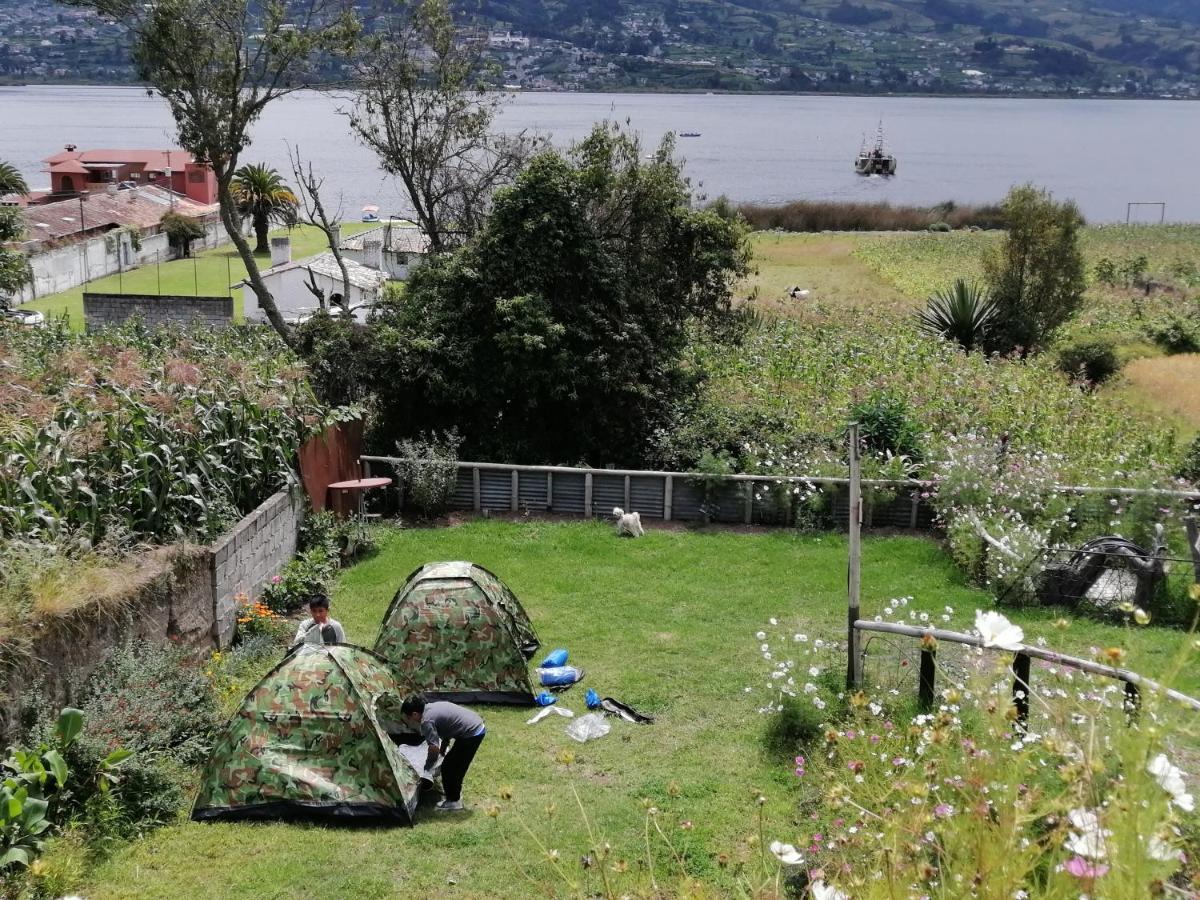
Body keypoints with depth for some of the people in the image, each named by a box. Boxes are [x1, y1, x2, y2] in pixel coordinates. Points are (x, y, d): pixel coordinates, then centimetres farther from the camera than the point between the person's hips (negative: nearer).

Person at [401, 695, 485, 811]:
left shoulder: (426, 721, -16)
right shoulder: (432, 707, 12)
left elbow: (434, 748, -19)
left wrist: (426, 768, -4)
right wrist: (443, 749, 30)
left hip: (471, 734, -10)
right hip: (478, 728, 10)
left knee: (448, 767, 2)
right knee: (456, 766, 22)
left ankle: (453, 801, 12)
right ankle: (455, 795, 35)